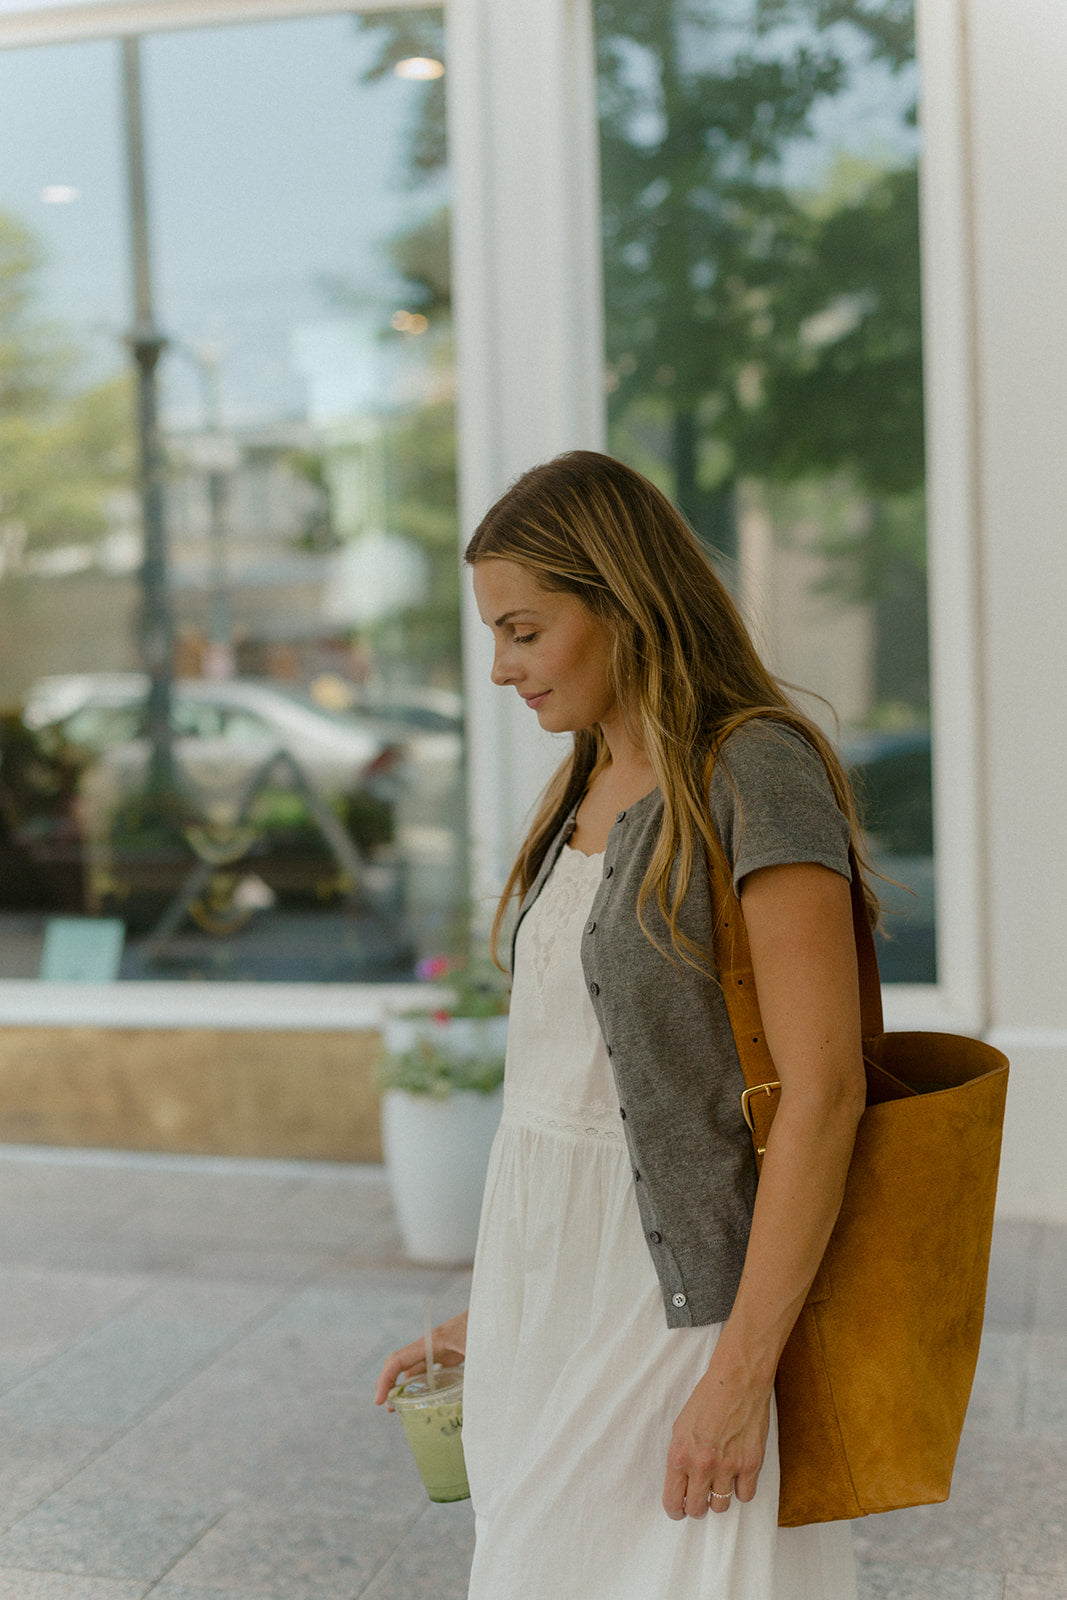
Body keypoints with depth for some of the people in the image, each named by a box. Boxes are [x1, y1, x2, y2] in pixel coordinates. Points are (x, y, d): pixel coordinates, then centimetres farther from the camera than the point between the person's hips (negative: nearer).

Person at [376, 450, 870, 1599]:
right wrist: (492, 1311, 16)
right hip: (548, 1269, 8)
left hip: (678, 1281, -8)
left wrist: (741, 1373, -20)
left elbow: (823, 1091, -19)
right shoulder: (587, 789, 10)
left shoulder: (759, 772, -15)